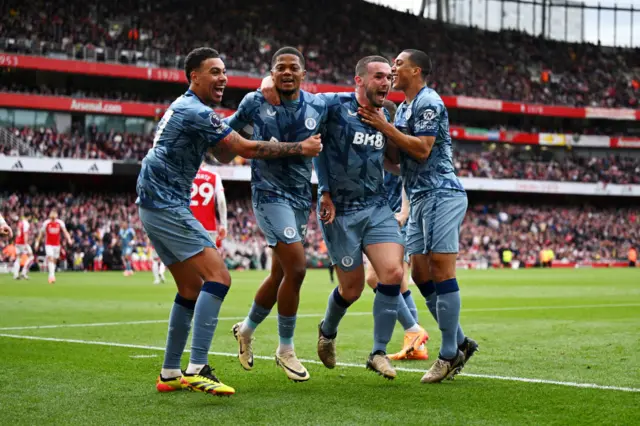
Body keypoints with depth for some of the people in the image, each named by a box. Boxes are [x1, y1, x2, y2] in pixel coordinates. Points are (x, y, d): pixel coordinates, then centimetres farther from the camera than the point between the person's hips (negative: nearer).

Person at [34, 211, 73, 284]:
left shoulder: (60, 223, -1)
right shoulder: (46, 223, -4)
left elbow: (65, 231, -4)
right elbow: (41, 233, 5)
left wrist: (69, 239, -20)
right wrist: (37, 242, 4)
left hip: (57, 244, 2)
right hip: (48, 244, -2)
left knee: (54, 260, 8)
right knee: (50, 258, -18)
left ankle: (51, 276, 19)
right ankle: (52, 275, -25)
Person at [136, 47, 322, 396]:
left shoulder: (185, 107, 19)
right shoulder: (197, 111, -14)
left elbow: (224, 154, 25)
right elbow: (245, 149, -15)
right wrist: (300, 148, -9)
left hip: (156, 206, 11)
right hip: (167, 206, -11)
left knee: (192, 288, 13)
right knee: (218, 276, -17)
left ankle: (170, 374, 15)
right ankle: (197, 369, -25)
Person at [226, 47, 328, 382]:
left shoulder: (318, 107, 2)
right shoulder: (255, 102, -5)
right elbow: (228, 129, 15)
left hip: (301, 197, 5)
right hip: (270, 193, -5)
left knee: (280, 274, 11)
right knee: (296, 267, -16)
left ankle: (246, 329, 37)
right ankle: (285, 350, 0)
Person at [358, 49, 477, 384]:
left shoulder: (429, 102, -9)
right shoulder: (403, 107, 20)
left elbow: (422, 149, -19)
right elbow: (396, 158, 20)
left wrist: (384, 127, -13)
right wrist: (375, 126, 7)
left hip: (441, 195, -10)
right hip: (420, 199, 10)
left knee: (441, 270, -11)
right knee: (420, 273, 7)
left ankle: (450, 355, -8)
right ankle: (460, 342, 14)